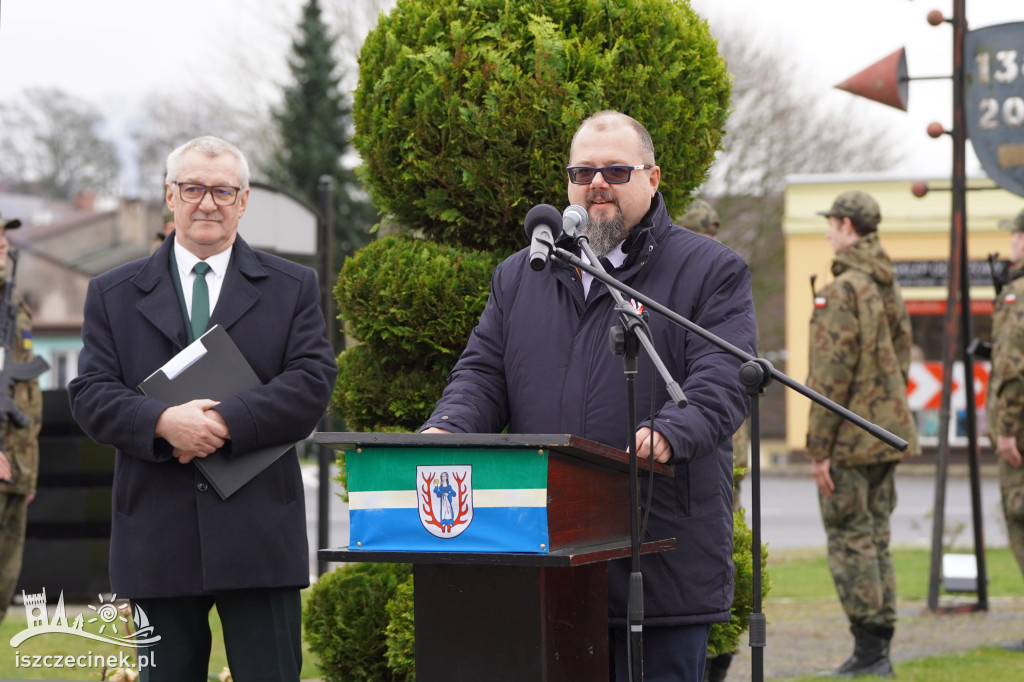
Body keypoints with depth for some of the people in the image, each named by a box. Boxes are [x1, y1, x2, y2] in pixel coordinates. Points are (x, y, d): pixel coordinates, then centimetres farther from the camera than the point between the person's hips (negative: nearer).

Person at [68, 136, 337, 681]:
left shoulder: (292, 288, 10)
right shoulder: (112, 294, 12)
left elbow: (312, 382, -3)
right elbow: (90, 395, 2)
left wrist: (224, 423, -16)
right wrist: (163, 423, -17)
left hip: (259, 531, -1)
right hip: (156, 535, 1)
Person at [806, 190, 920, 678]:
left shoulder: (841, 291, -16)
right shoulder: (889, 286, 12)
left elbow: (832, 376, -19)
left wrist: (818, 449, -15)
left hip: (848, 437, -8)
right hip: (886, 434, 8)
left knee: (850, 540, -4)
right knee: (876, 537, 12)